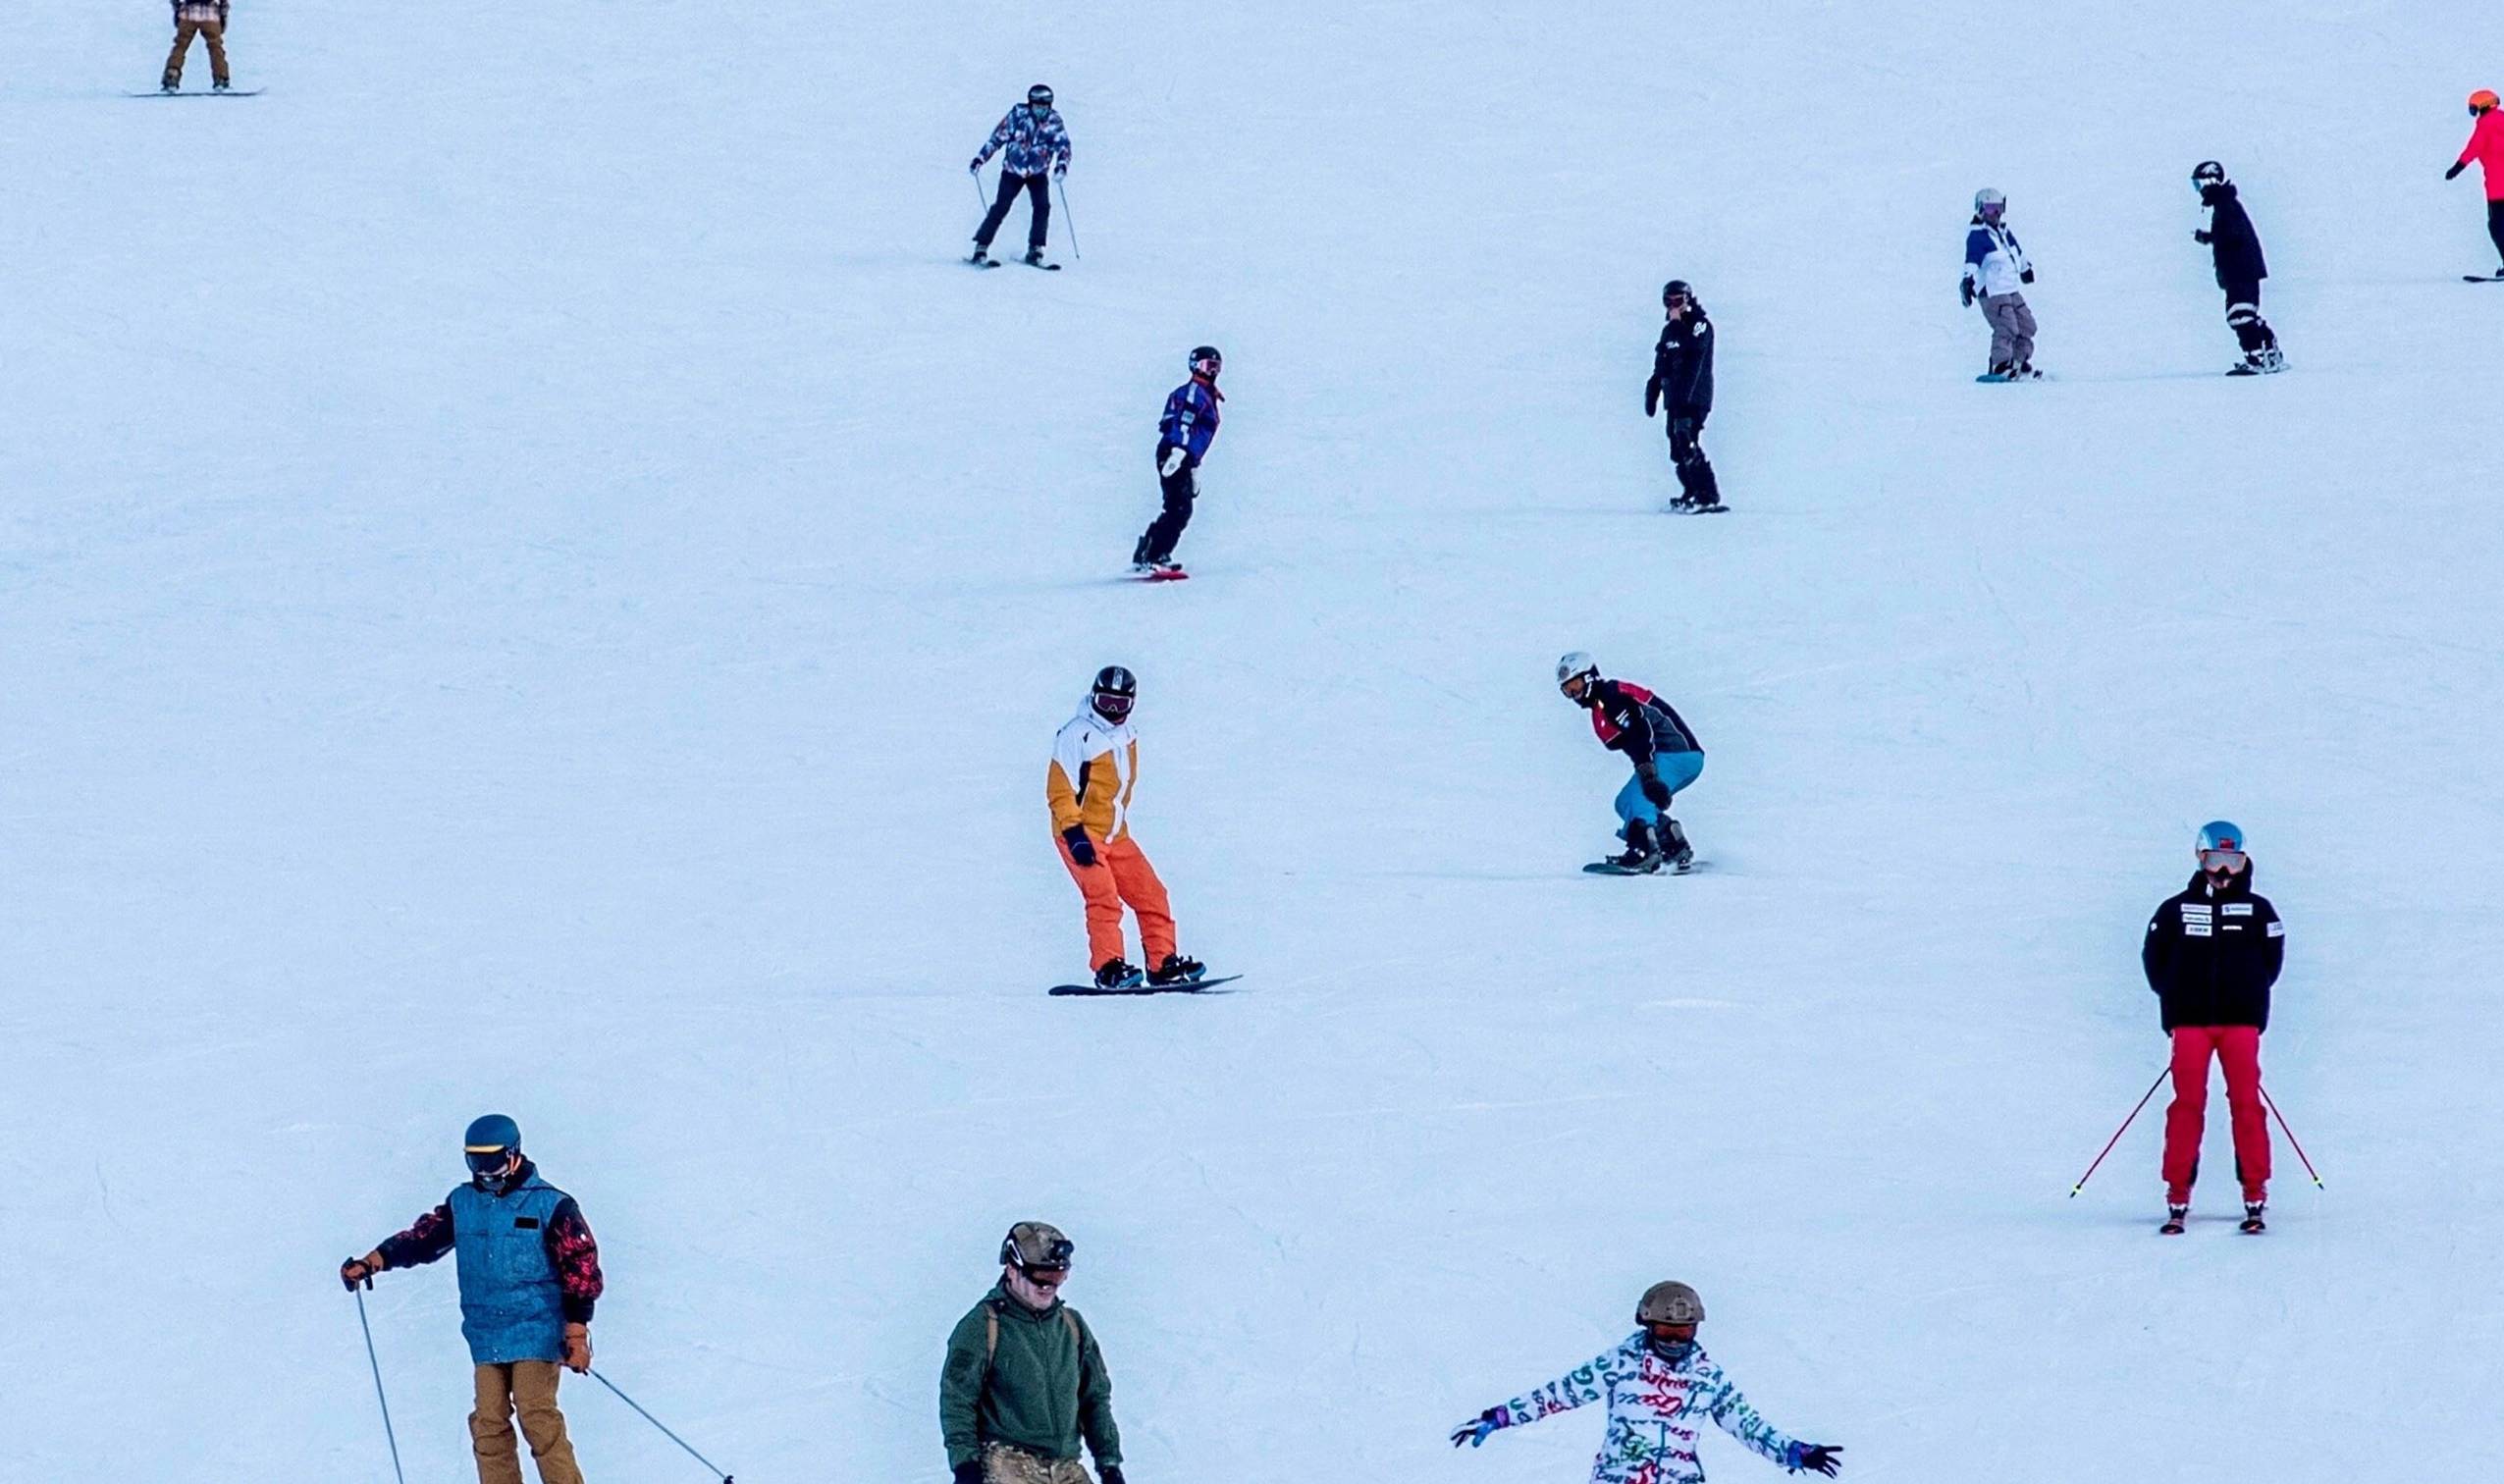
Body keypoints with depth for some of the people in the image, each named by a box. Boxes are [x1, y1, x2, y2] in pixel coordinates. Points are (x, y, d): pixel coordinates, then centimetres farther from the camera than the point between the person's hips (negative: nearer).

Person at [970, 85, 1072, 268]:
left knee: (1042, 206, -17)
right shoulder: (1017, 115, -13)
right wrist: (980, 158, -13)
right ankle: (981, 248, -5)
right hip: (1013, 170, -2)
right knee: (1001, 207, -13)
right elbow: (997, 138, -7)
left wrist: (1062, 164, -37)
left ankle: (1035, 252, -10)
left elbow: (1063, 144, -16)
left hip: (1037, 173, 2)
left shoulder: (1054, 121, -9)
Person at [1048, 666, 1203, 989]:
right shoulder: (1078, 735, -12)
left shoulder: (1126, 735, 12)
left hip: (1115, 836, 8)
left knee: (1151, 895, 3)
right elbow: (1059, 789, -15)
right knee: (1104, 898, -22)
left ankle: (1163, 965, 9)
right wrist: (1074, 834, -23)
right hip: (1081, 836, -8)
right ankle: (1108, 968, -21)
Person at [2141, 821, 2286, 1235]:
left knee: (2246, 1103, -4)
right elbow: (2154, 956, 13)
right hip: (2190, 1023, 0)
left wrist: (2250, 994, 8)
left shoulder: (2257, 910, 7)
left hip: (2241, 1022, 0)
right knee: (2187, 1104, -4)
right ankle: (2178, 1198, -3)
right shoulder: (2177, 909, 7)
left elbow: (2271, 957, 14)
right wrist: (2175, 998, 8)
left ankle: (2255, 1195, 0)